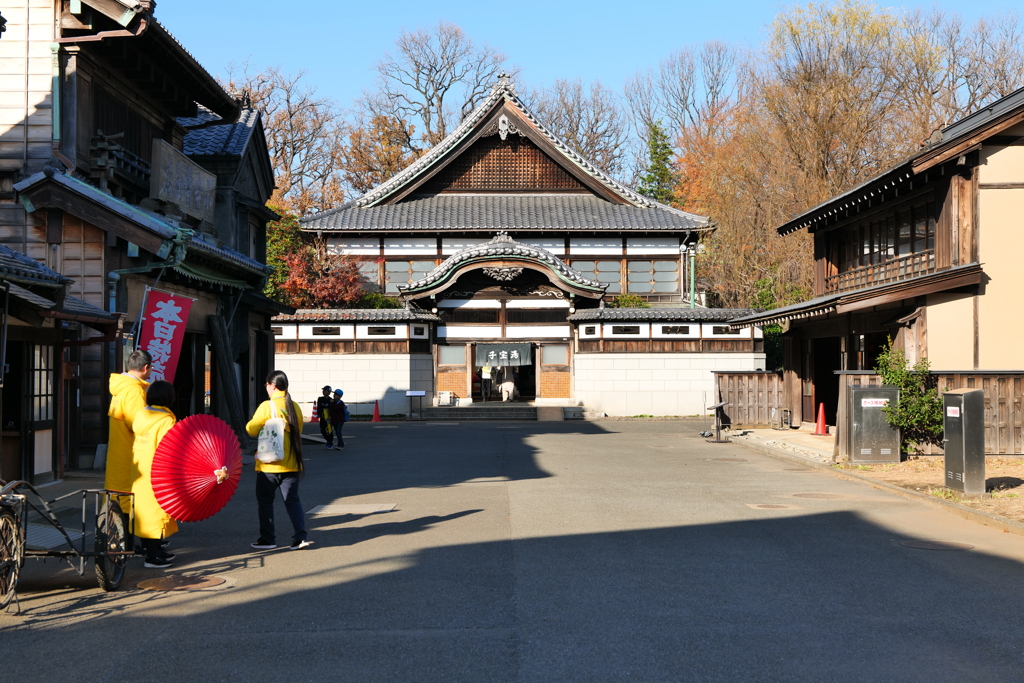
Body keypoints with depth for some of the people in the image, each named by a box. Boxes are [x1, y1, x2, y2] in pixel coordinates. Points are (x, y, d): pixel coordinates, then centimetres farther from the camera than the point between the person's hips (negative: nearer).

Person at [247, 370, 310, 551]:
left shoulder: (266, 406, -13)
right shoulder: (295, 407, 5)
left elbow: (252, 430, -11)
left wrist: (250, 423, 9)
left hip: (269, 464, -5)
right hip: (291, 464, 5)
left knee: (264, 501, 10)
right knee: (292, 500, 10)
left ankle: (267, 539, 14)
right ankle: (300, 537, -1)